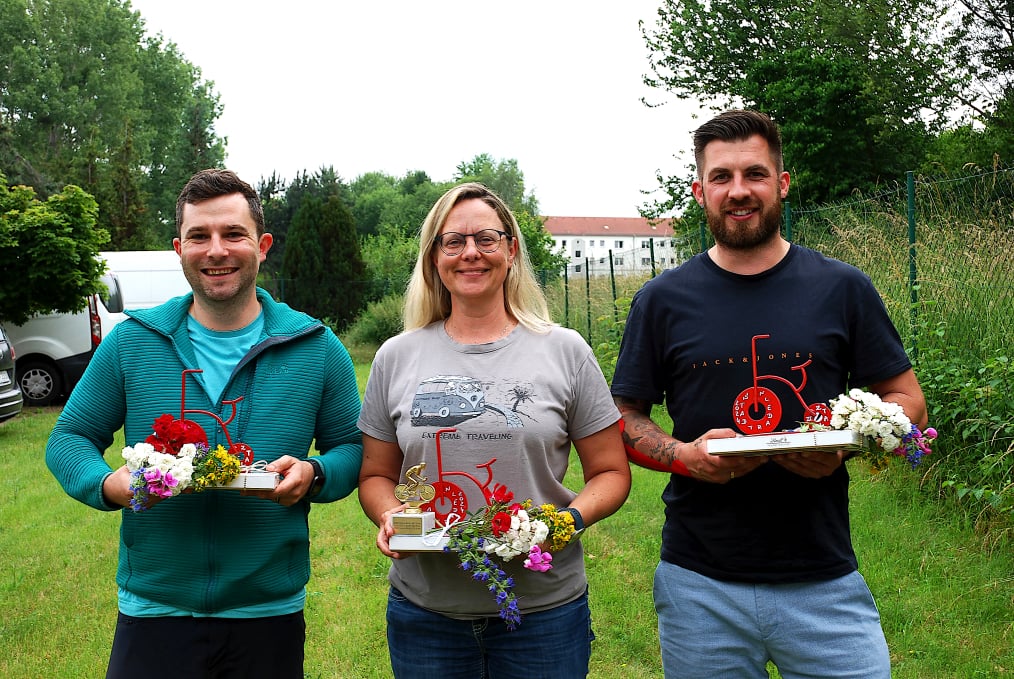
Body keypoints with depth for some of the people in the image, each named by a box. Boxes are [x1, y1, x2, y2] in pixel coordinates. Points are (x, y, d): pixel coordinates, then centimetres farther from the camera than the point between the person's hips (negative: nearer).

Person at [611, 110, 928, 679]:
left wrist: (843, 444, -12)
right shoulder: (663, 300, 2)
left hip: (825, 582, 0)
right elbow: (624, 417, 7)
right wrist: (682, 455, -13)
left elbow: (907, 401, 7)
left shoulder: (843, 289, 2)